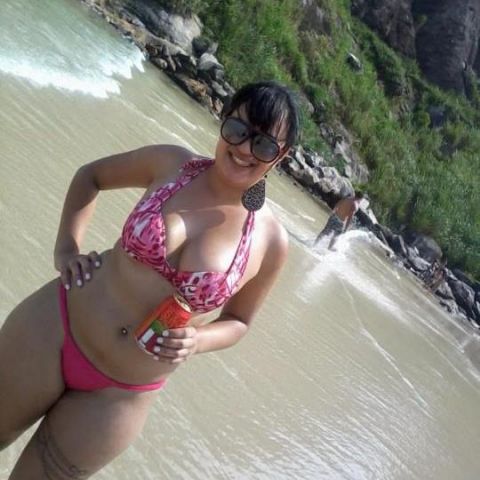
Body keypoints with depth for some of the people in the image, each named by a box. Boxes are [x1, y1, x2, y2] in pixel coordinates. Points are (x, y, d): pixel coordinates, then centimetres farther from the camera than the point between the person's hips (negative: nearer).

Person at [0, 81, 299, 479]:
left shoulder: (271, 241, -10)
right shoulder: (171, 162, -8)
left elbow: (238, 321, 5)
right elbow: (91, 176, 10)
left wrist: (195, 341, -15)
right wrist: (66, 247, -2)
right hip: (54, 324, 1)